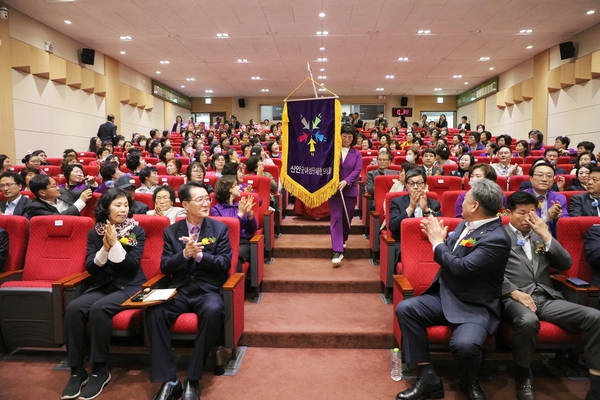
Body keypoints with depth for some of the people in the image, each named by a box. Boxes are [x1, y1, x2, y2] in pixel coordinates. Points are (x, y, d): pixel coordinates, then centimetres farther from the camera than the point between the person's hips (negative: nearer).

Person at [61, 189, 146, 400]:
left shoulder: (137, 231, -1)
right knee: (73, 309, -25)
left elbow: (132, 266, -9)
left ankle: (100, 370, -16)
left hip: (128, 286, -3)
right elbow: (90, 268, 3)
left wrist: (115, 245, -20)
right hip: (101, 286, 4)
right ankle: (77, 370, -13)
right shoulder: (94, 233, 7)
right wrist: (104, 249, -15)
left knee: (99, 309, -32)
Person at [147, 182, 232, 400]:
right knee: (155, 312, -28)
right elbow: (165, 267, 3)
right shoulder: (171, 231, 9)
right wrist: (185, 254, -17)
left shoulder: (220, 228, 4)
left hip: (208, 290, -2)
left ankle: (192, 380, -20)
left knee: (213, 311, -35)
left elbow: (224, 264, -3)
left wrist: (199, 254, -19)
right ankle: (169, 380, -17)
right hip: (179, 290, 2)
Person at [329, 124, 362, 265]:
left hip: (350, 190, 2)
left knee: (347, 218, 12)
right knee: (336, 218, -9)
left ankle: (342, 240, 38)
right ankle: (337, 251, -12)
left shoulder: (357, 154, 7)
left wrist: (346, 181, -20)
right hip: (334, 189, -2)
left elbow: (357, 170, -6)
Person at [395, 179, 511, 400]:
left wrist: (438, 243, -14)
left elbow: (461, 268, -26)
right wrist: (437, 236, 4)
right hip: (445, 295, 8)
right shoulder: (466, 224, 6)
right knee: (405, 308, -13)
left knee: (464, 344, -33)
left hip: (474, 307, -8)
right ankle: (428, 377, -6)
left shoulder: (496, 239, -21)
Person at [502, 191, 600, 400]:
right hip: (515, 299, -5)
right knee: (528, 321, -38)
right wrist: (514, 292, -21)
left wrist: (547, 236, 1)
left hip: (547, 298, 6)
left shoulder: (540, 235, 21)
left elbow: (566, 265, 11)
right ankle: (523, 378, -12)